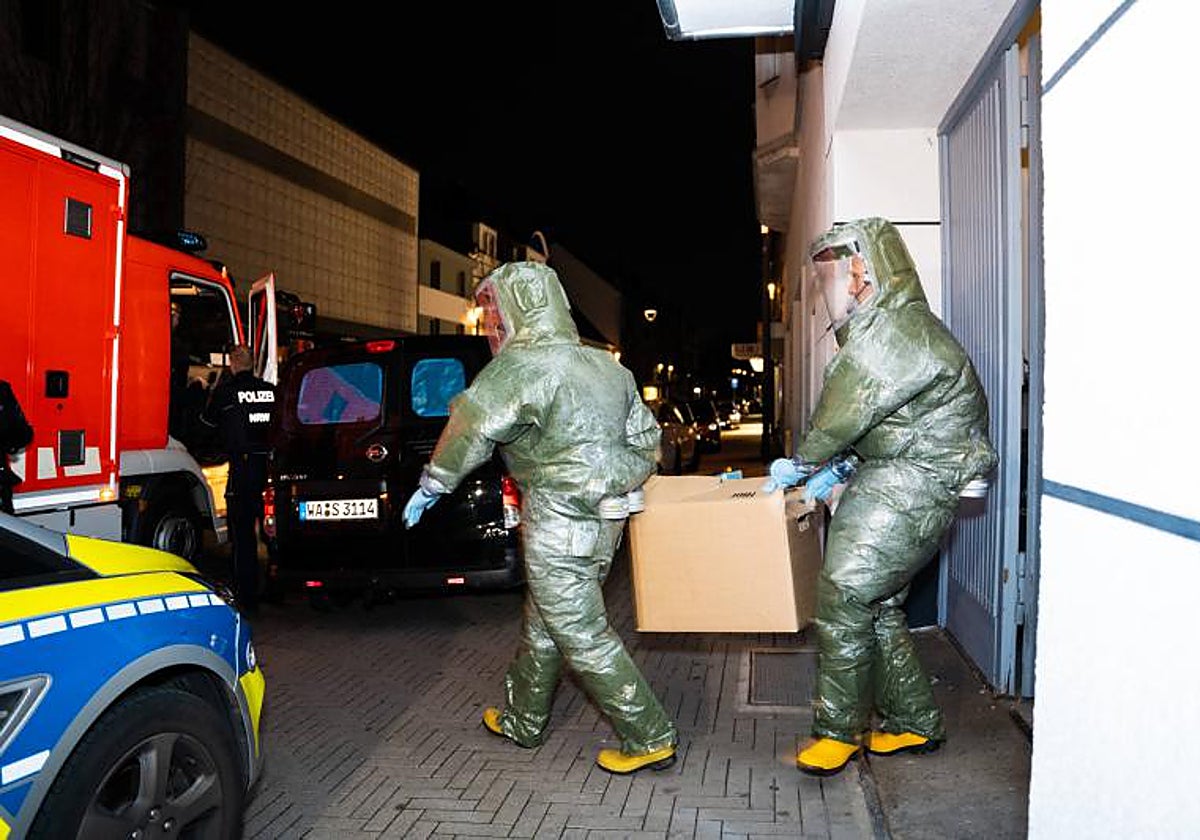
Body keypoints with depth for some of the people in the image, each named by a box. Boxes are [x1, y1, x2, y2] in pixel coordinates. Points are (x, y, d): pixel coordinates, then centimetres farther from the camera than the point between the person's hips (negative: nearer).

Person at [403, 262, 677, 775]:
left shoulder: (523, 367, -14)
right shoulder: (606, 367, 13)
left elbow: (471, 428, -20)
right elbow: (645, 440, 17)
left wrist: (431, 486, -7)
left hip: (557, 525, -9)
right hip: (603, 520, 9)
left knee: (583, 636, 0)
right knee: (542, 625, 21)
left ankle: (650, 739, 7)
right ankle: (521, 721, 36)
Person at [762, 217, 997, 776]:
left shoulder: (894, 328, -17)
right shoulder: (875, 329, 17)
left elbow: (845, 414, -16)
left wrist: (802, 464, -3)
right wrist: (838, 469, 8)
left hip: (913, 484, -10)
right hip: (889, 479, 10)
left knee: (845, 595, -8)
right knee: (878, 605, 13)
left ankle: (839, 730, 4)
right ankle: (914, 724, 24)